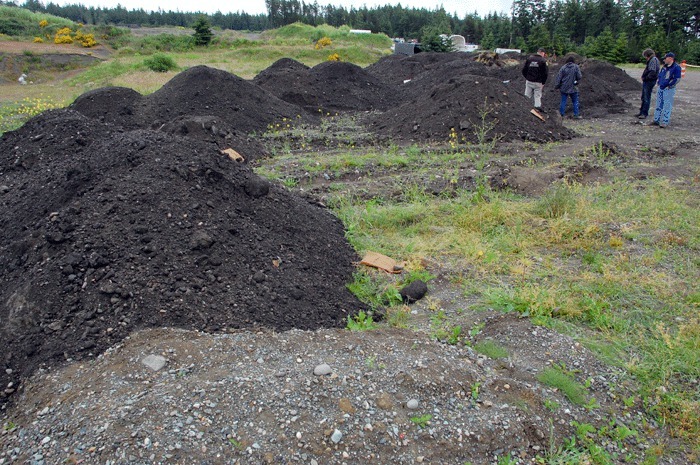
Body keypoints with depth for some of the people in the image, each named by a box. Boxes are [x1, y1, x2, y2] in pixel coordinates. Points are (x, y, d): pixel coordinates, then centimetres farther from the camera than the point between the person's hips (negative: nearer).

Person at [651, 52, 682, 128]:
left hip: (669, 90, -8)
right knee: (659, 105, 13)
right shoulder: (665, 67, 12)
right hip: (660, 88, 8)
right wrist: (659, 83, 13)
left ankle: (664, 122, -2)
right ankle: (656, 120, 21)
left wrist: (668, 86, -15)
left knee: (667, 106, -5)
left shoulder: (676, 67, -12)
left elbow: (677, 79, -16)